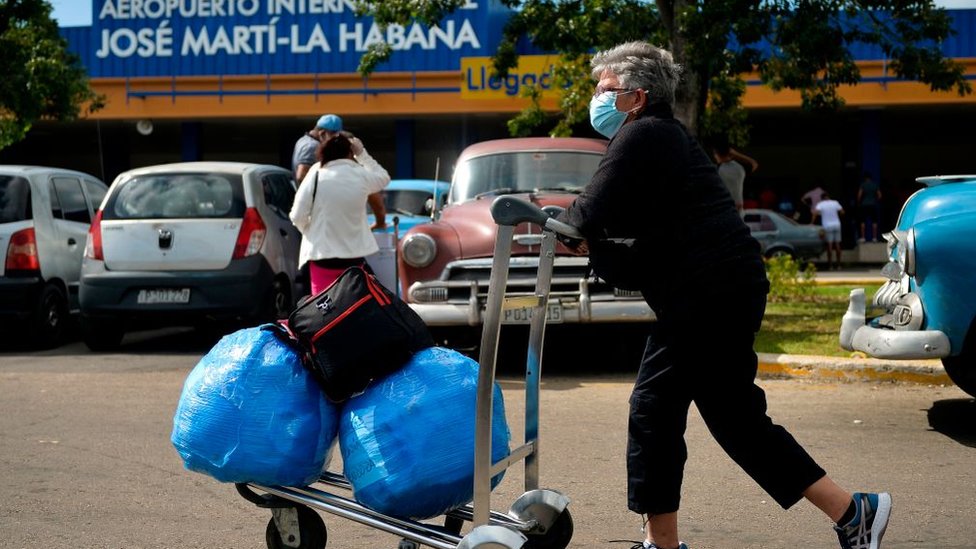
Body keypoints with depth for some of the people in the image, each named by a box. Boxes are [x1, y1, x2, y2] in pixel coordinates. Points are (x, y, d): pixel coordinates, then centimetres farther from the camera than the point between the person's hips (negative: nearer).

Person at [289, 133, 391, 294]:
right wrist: (362, 154, 21)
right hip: (354, 255, 2)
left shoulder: (316, 175, -9)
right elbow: (384, 178, 20)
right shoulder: (361, 175, -3)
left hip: (322, 253, -2)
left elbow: (298, 216, -8)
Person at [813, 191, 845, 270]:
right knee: (837, 244, 9)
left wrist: (813, 222, -12)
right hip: (836, 224, 3)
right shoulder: (835, 203, 4)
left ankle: (830, 264, 0)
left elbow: (815, 212, -19)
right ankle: (838, 263, 14)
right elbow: (842, 212, 2)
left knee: (829, 244, 0)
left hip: (827, 226, -2)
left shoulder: (820, 204, -3)